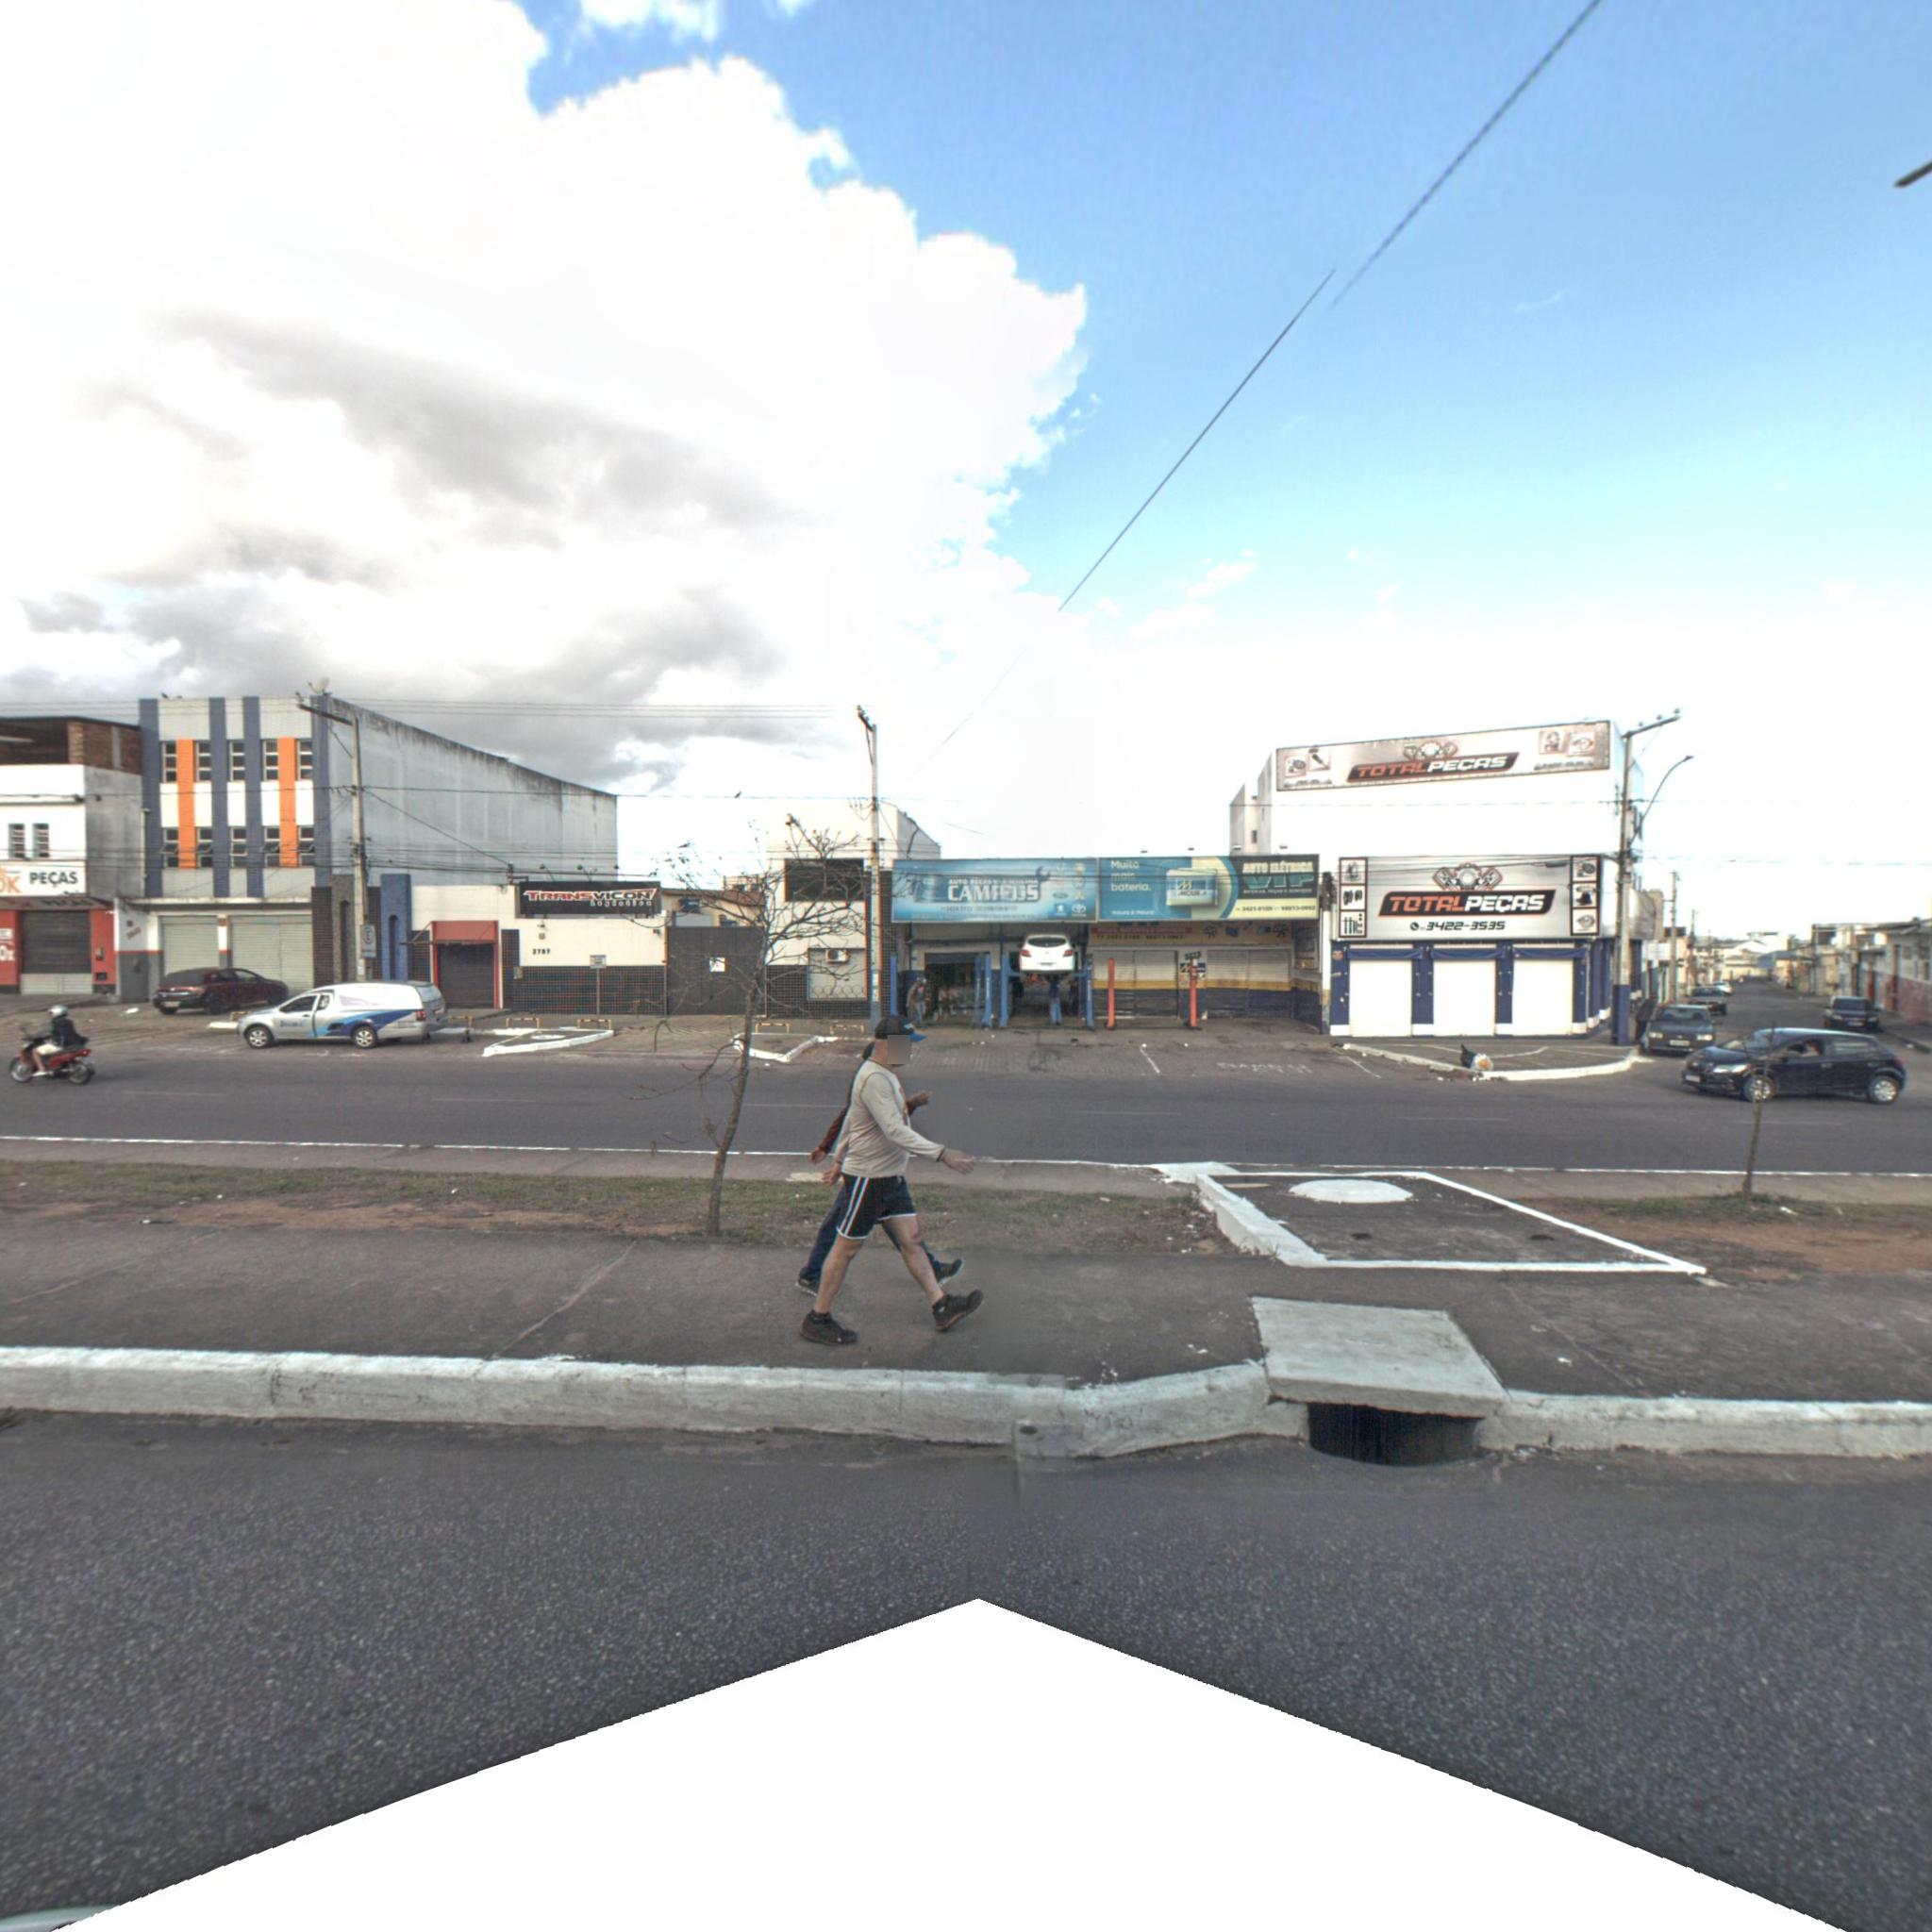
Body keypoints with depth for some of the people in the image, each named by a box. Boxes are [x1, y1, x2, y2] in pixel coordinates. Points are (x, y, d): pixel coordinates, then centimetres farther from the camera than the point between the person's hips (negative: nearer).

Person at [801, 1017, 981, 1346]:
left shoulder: (885, 1074, 11)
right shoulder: (874, 1079, -22)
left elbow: (851, 1116, 22)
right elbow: (895, 1132, -32)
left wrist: (840, 1154, 32)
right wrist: (941, 1154, -36)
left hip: (891, 1176, 9)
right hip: (867, 1178, -9)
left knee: (910, 1239, 7)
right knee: (846, 1247, 2)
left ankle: (941, 1307, 11)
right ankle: (817, 1320, 15)